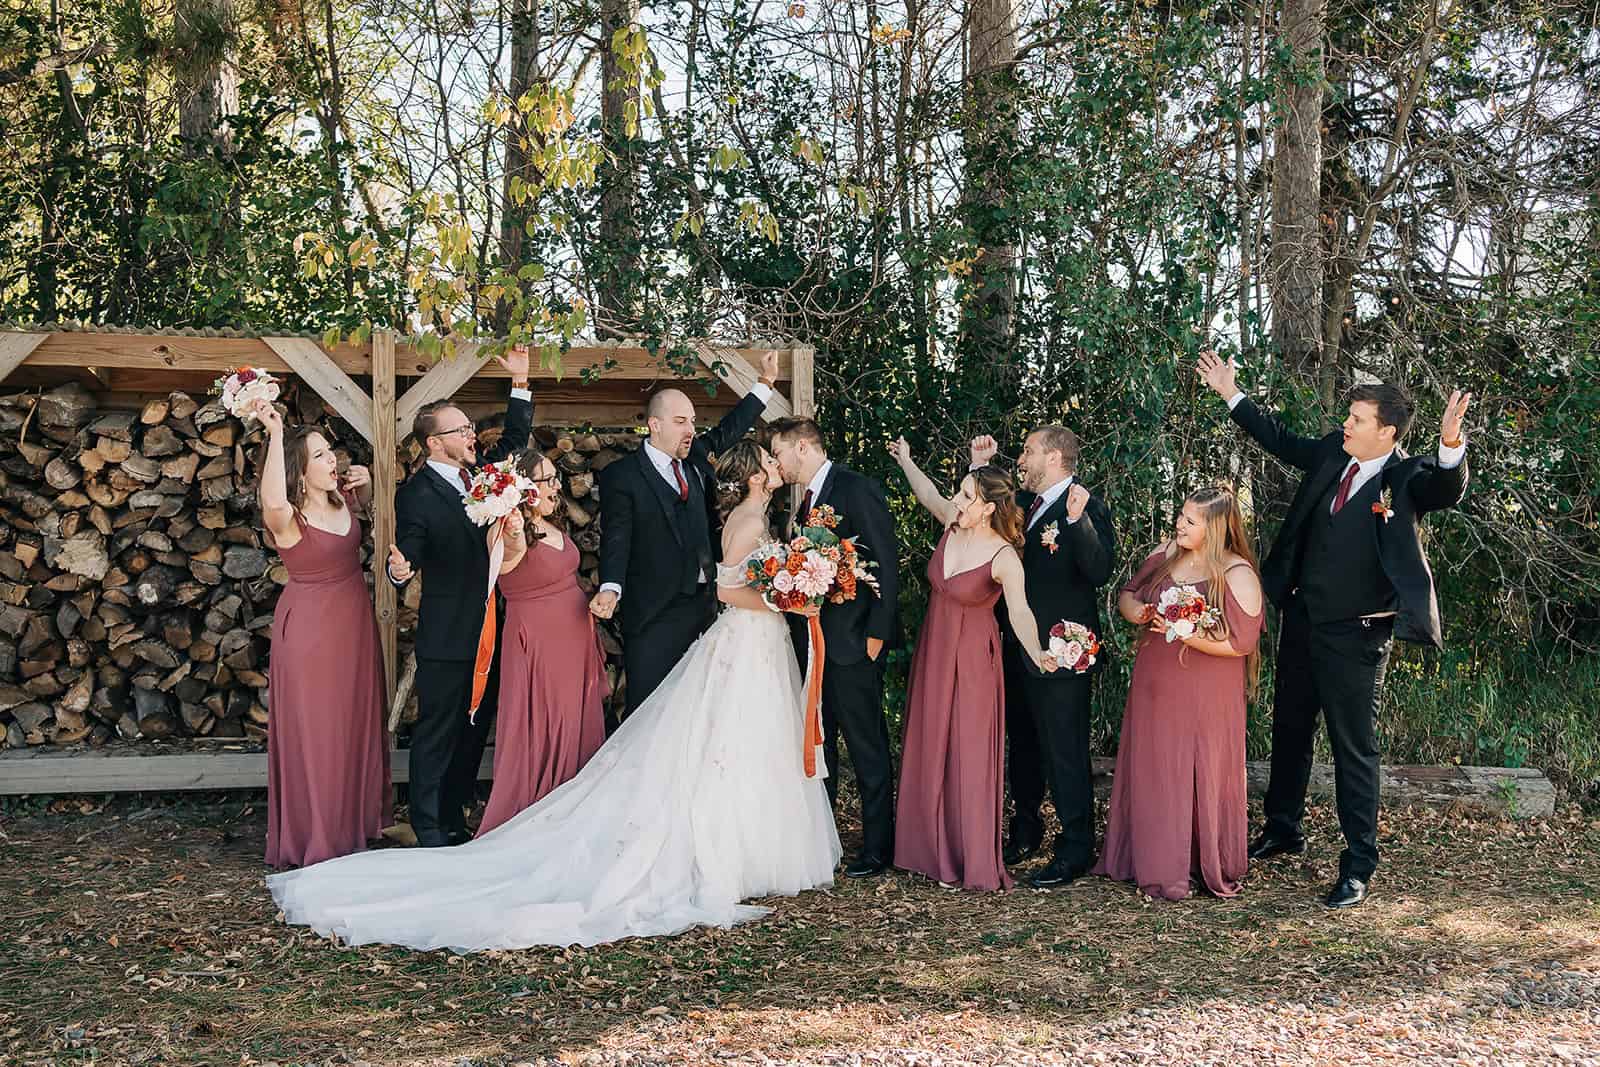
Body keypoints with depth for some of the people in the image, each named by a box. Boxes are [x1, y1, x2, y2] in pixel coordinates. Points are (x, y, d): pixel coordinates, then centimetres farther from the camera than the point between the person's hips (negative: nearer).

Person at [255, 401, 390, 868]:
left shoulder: (341, 500, 0)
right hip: (310, 628, -7)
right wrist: (275, 433, -42)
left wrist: (365, 482, 1)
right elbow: (273, 501, -46)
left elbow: (363, 503, 25)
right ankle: (314, 837, 15)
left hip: (354, 624, 7)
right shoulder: (287, 518, -20)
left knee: (356, 723, 17)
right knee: (313, 730, 3)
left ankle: (354, 822, 33)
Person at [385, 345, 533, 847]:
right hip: (447, 637, -7)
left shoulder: (480, 472, 8)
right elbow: (410, 556, -14)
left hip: (489, 632, 7)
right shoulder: (416, 495, -13)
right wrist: (399, 570, -38)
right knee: (437, 733, 2)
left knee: (474, 730, 14)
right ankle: (429, 830, 11)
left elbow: (515, 440, 18)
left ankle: (455, 820, 26)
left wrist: (520, 382, 8)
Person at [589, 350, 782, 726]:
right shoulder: (620, 476, -7)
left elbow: (729, 429, 26)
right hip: (654, 614, -6)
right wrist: (610, 589, -29)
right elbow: (616, 538, -13)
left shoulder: (695, 457, 11)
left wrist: (766, 382, 28)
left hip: (703, 606, 6)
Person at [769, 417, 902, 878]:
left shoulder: (858, 489, -10)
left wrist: (876, 632, -16)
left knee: (866, 745, -1)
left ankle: (877, 847, 8)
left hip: (852, 642, -9)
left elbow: (886, 562, -13)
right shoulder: (808, 500, 16)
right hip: (813, 641, 9)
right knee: (816, 742, 13)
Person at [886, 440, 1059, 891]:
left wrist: (1036, 653, -51)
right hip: (933, 651, 7)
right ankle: (935, 849, 24)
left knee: (970, 757, -4)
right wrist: (906, 461, 31)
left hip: (971, 660, -7)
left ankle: (978, 864, 2)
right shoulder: (954, 524, -4)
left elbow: (1020, 610, -34)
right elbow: (928, 494, 18)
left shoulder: (1004, 557, -22)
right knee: (928, 752, 12)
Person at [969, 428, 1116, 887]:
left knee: (1064, 750, -3)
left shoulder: (1088, 507, -14)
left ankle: (1076, 849, 8)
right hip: (1018, 649, 9)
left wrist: (1079, 520, -38)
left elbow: (1101, 571, -26)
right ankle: (1025, 832, 35)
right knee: (1023, 744, 20)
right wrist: (979, 467, 12)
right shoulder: (1023, 502, 10)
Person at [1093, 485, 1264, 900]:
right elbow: (1126, 594, 14)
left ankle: (1212, 871, 18)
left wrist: (1187, 634, -24)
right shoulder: (1165, 556, 5)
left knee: (1204, 778, 2)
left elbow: (1241, 641, -16)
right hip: (1155, 690, 5)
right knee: (1153, 775, 10)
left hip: (1207, 698, -5)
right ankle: (1158, 864, 23)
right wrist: (1135, 611, -9)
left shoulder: (1237, 575, -12)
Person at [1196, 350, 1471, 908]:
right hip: (1302, 618, 7)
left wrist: (1450, 446, -55)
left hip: (1356, 634, -7)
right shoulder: (1332, 453, 1)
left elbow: (1448, 489, -35)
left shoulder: (1407, 478, -15)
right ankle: (1283, 829, 39)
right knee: (1289, 727, 20)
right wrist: (1232, 395, 18)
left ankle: (1358, 866, 13)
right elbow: (1283, 441, 16)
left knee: (1353, 746, 1)